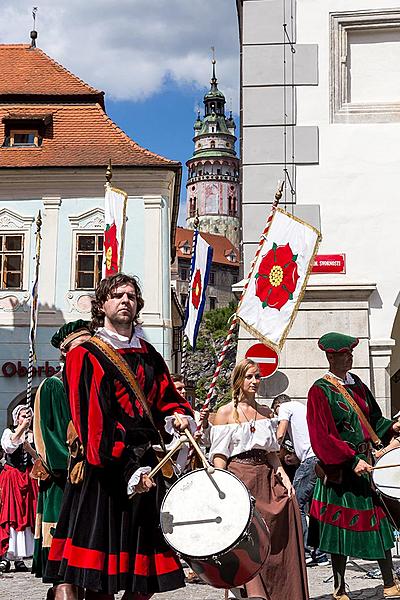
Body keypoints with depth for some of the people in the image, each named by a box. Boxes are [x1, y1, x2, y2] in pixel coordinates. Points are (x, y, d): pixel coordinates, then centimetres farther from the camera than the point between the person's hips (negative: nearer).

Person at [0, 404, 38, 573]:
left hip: (28, 478, 2)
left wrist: (29, 448, -13)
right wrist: (22, 427, -18)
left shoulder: (34, 435, 11)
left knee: (27, 515, -2)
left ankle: (19, 557, 2)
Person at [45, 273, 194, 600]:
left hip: (144, 465, 6)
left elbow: (168, 398, 24)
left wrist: (179, 416, -2)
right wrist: (129, 471, -18)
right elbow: (93, 420, -10)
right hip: (103, 472, -5)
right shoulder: (85, 355, 0)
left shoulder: (149, 355, 18)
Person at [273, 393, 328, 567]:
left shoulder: (285, 407, 11)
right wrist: (294, 458, 25)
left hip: (313, 457, -8)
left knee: (297, 504, -5)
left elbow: (280, 435, -2)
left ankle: (303, 552, -9)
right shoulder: (303, 408, 34)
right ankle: (319, 553, 12)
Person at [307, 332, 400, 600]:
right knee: (342, 528, 1)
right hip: (341, 468, -7)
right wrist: (352, 460, -23)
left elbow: (373, 419, 19)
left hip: (366, 464, 7)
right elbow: (322, 437, -17)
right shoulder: (320, 391, -11)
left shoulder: (357, 384, 11)